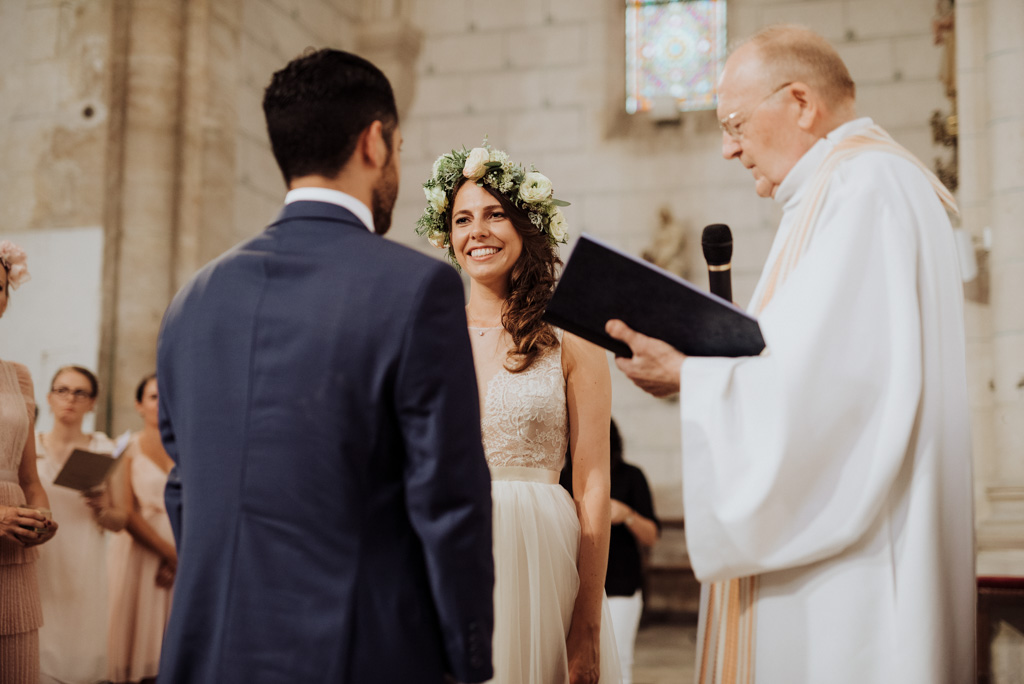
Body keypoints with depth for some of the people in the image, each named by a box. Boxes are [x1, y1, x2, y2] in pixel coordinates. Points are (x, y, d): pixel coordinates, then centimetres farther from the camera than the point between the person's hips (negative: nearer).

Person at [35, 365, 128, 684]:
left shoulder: (105, 449, 7)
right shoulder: (28, 447, 6)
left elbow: (120, 521, 9)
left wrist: (101, 508, -10)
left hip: (84, 572, 1)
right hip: (38, 570, 0)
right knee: (38, 656, -6)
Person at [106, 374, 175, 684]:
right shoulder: (128, 448, 2)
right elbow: (125, 511, -6)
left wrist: (182, 556, -9)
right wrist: (168, 552, -11)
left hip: (182, 554, 2)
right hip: (139, 550, -2)